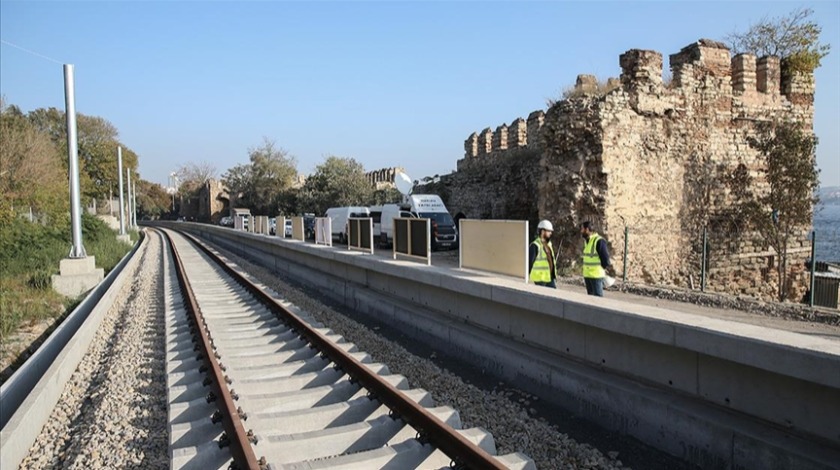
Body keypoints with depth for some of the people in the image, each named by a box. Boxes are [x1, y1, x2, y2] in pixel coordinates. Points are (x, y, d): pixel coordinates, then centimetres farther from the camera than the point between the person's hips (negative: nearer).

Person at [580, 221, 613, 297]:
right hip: (587, 275, 9)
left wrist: (607, 266, -27)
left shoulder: (599, 241, -16)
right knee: (590, 296, 15)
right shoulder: (586, 241, 13)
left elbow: (605, 256, -17)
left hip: (596, 275, -9)